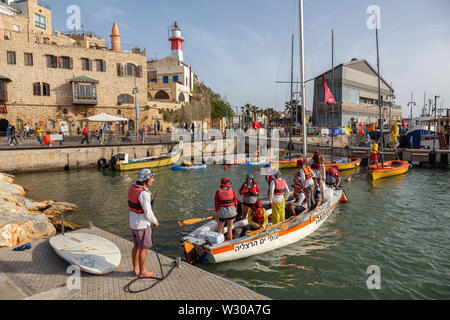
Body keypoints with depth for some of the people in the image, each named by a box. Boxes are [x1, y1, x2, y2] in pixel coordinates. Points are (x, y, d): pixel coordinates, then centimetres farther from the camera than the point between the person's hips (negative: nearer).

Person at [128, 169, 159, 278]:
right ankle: (142, 272, 21)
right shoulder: (143, 193, -28)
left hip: (133, 223, 8)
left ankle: (136, 269, 34)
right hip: (142, 225, -8)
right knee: (144, 248, 7)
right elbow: (148, 213, -25)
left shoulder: (132, 187, 0)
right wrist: (155, 221, -8)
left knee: (136, 246, 20)